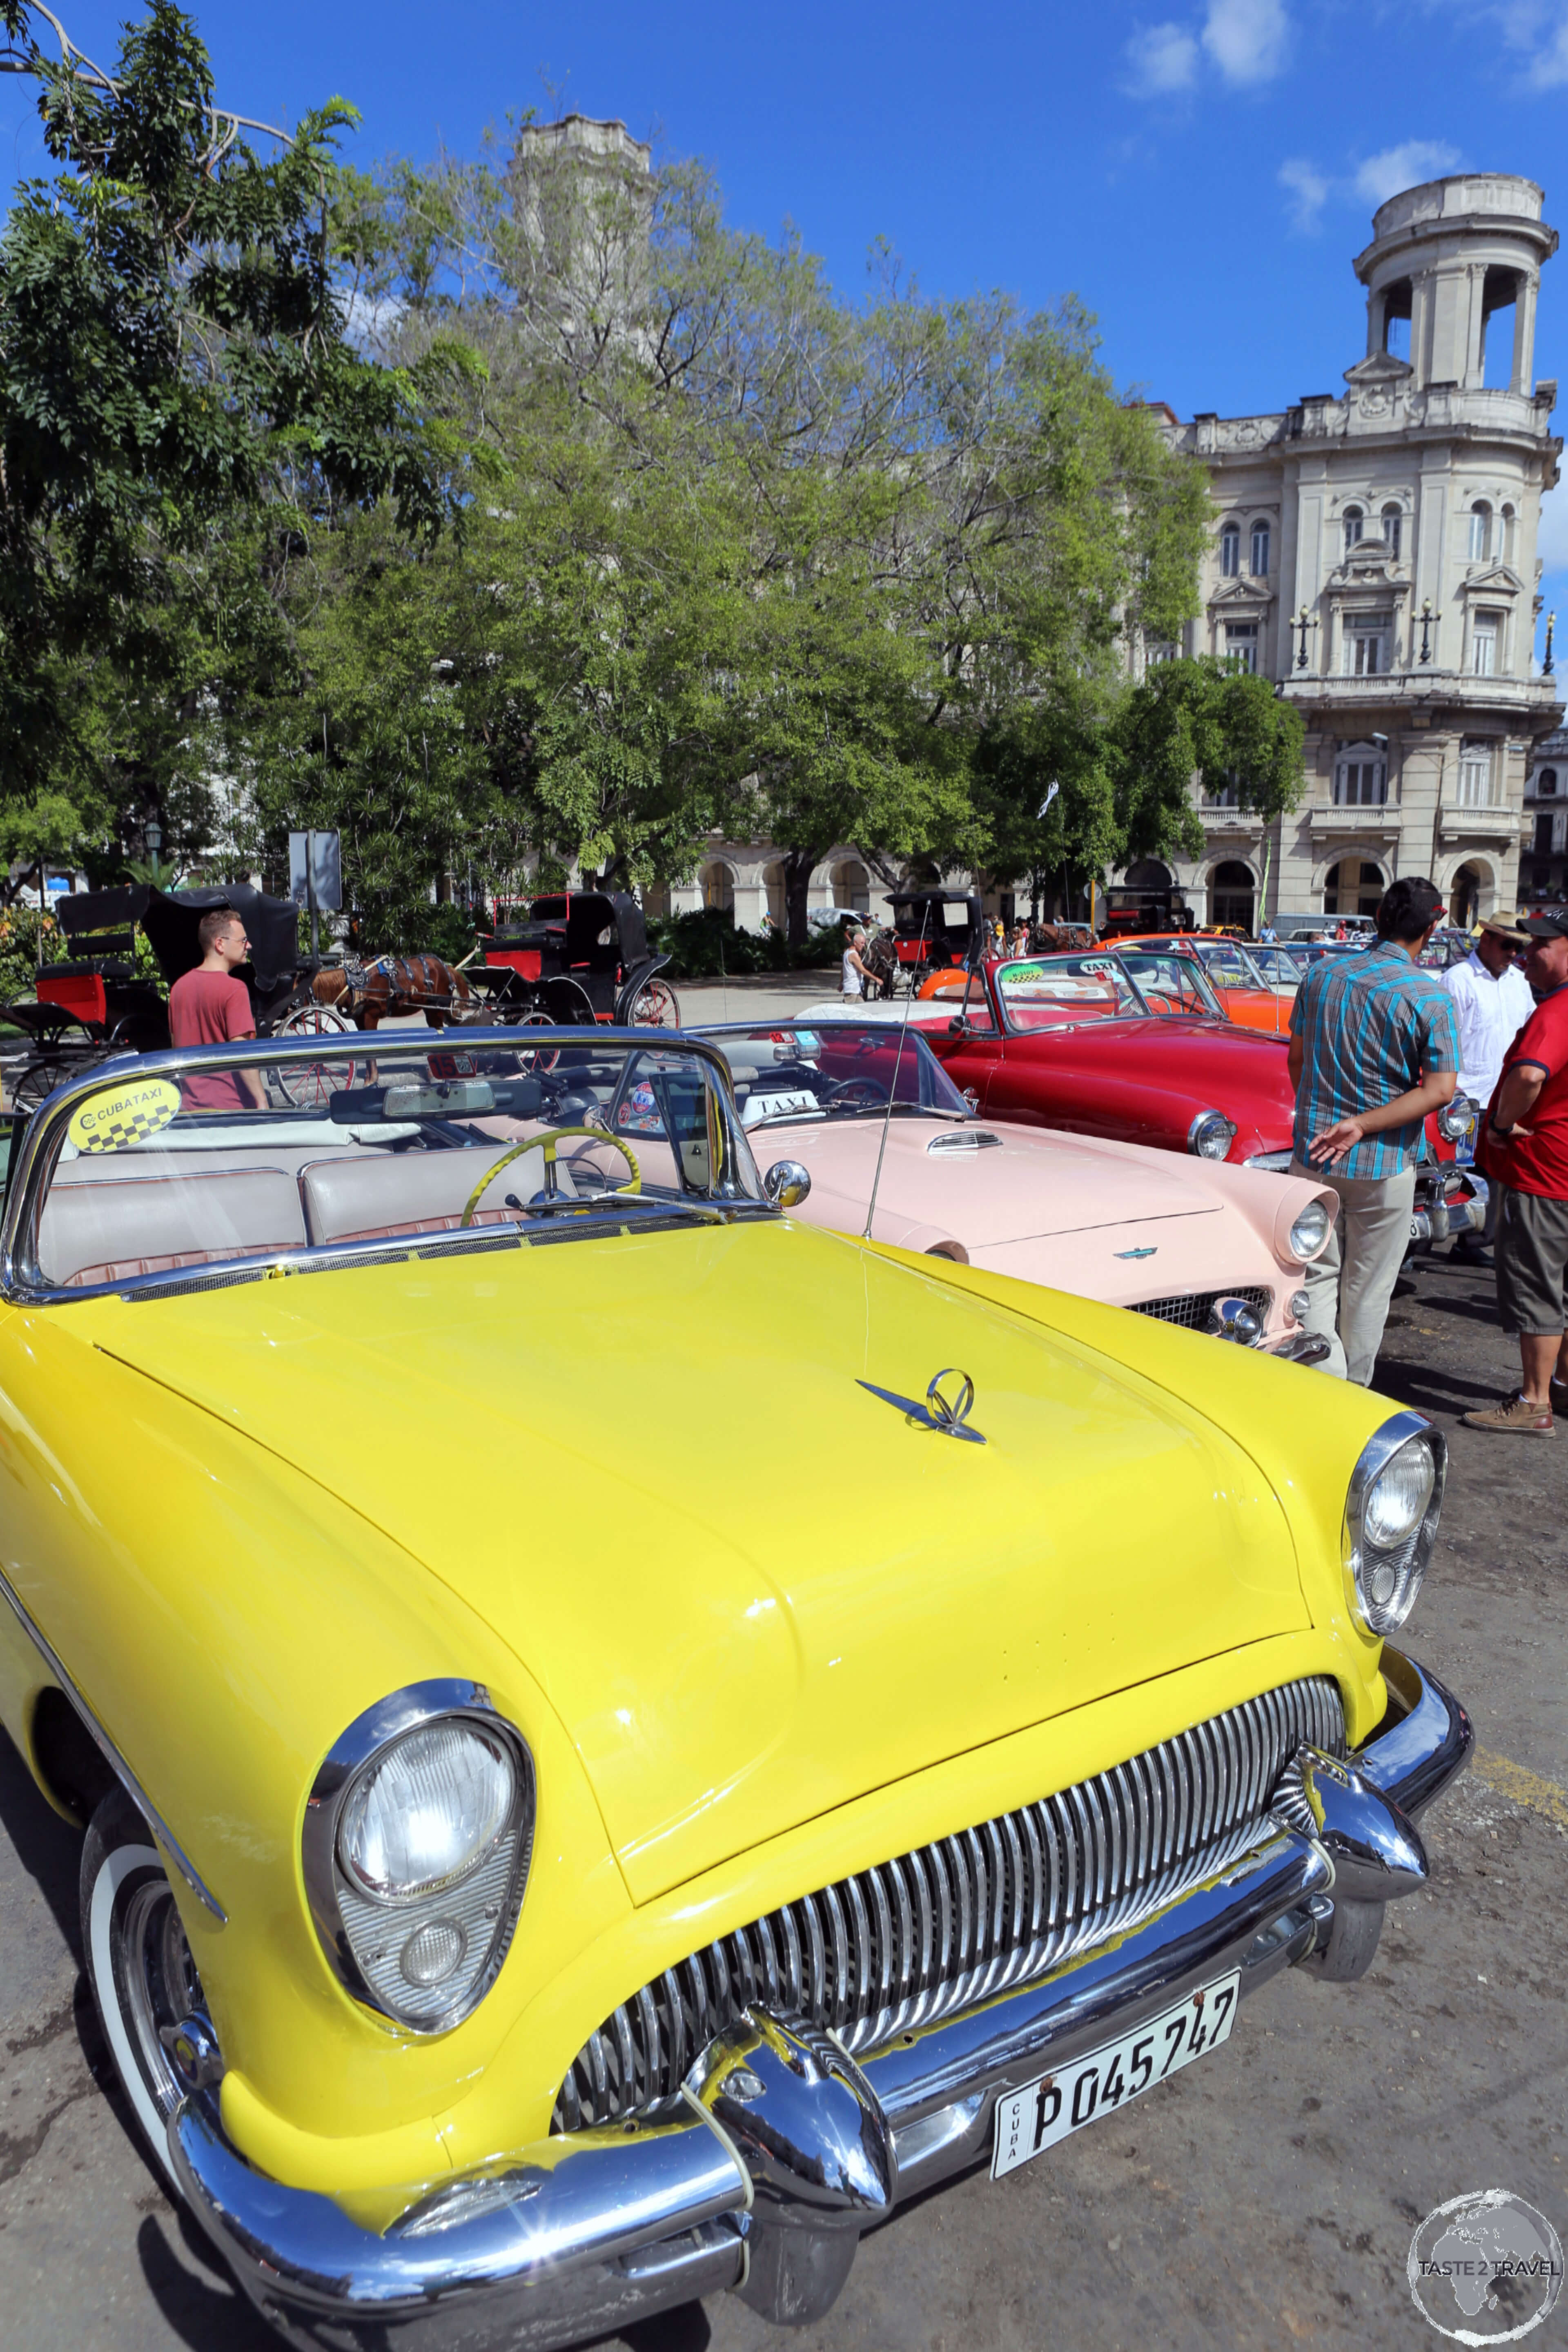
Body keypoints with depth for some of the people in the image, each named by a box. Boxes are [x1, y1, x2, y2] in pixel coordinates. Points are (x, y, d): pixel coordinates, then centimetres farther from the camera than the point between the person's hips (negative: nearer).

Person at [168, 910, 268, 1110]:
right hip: (228, 1107, -7)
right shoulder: (234, 990, -14)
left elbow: (176, 1044, 17)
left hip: (191, 1104, 7)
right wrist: (262, 1102, -18)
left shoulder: (179, 986, 9)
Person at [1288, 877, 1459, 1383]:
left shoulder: (1320, 975, 0)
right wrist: (1362, 1125, -15)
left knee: (1318, 1278, 10)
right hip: (1384, 1166, -2)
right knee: (1366, 1291, 11)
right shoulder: (1428, 997, -12)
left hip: (1312, 1156, 3)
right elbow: (1440, 1090, -16)